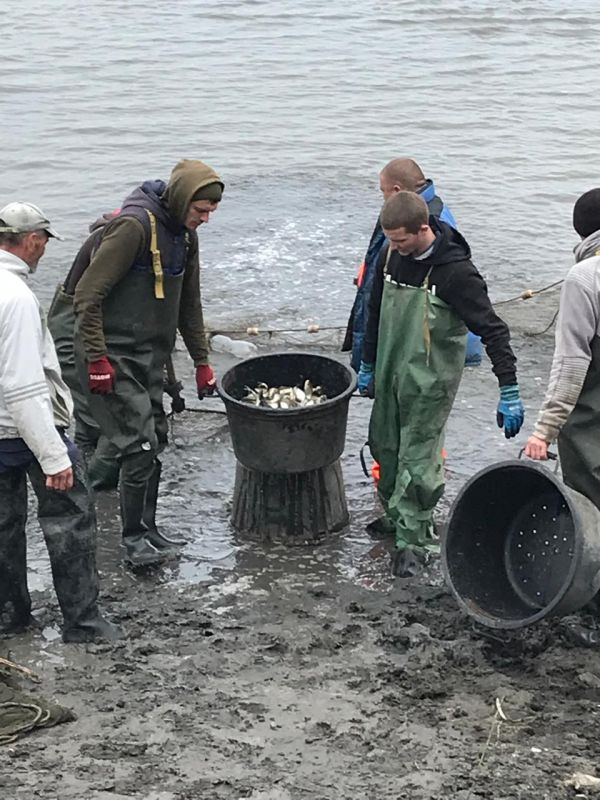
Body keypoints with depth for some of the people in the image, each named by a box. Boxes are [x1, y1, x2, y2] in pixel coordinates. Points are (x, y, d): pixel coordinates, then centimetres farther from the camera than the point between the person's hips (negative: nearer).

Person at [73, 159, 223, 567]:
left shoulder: (184, 234, 8)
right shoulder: (134, 225, -20)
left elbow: (189, 303, 19)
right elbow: (88, 295, -20)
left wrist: (201, 361, 19)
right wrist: (96, 358, -21)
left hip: (150, 357, 9)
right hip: (114, 359, -9)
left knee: (155, 443, 11)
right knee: (140, 446, -9)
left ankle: (148, 530, 23)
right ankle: (134, 540, 2)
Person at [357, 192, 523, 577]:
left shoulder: (456, 270, -22)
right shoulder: (391, 256, -2)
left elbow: (493, 329, -20)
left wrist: (510, 392, -23)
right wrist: (368, 364, 20)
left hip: (431, 380, -7)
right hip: (390, 372, 7)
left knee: (418, 460, -4)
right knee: (384, 446, 17)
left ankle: (412, 541, 7)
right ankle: (395, 513, 37)